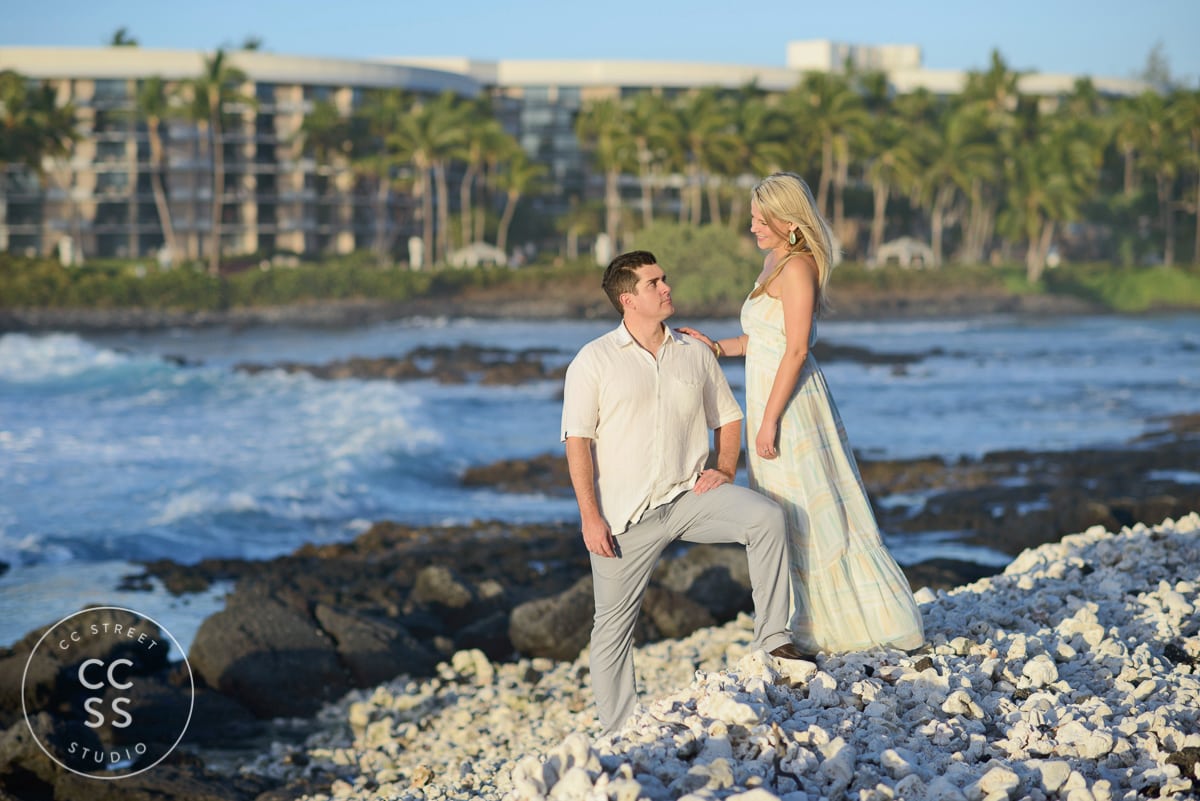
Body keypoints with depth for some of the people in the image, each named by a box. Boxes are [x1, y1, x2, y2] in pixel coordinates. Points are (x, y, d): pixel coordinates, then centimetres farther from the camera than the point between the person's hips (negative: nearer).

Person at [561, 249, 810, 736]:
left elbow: (727, 418, 20)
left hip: (689, 495, 2)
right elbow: (577, 440, -5)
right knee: (613, 625, 0)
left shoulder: (695, 354, 10)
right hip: (625, 514, -2)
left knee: (766, 517, -23)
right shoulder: (593, 361, -1)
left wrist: (725, 471, 1)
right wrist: (590, 516, -13)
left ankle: (774, 640, -18)